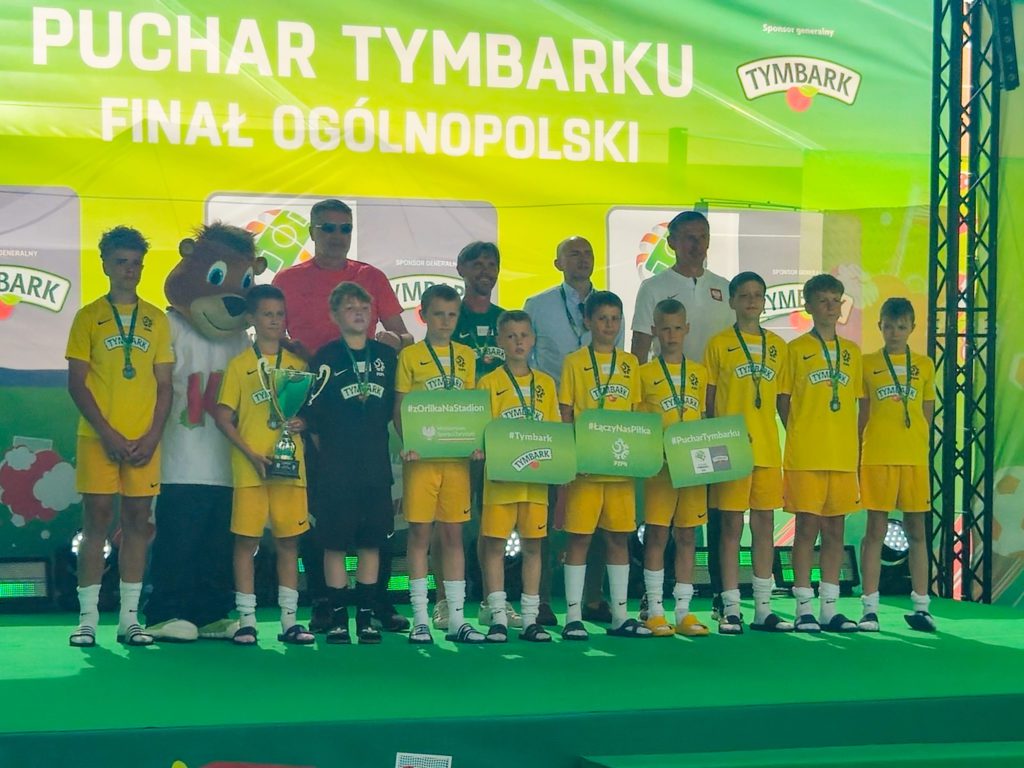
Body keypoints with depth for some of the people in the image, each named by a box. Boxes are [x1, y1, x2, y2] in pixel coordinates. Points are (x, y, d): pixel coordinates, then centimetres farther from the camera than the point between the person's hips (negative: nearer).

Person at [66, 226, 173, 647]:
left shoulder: (156, 320, 10)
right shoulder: (88, 317, 3)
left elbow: (164, 384, 9)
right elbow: (76, 383, -1)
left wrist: (153, 435, -4)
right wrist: (107, 433, -11)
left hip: (144, 439, 2)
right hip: (98, 436, -2)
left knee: (137, 521, 3)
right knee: (96, 520, -2)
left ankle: (129, 618, 9)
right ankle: (87, 617, 3)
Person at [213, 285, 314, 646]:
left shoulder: (297, 364, 11)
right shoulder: (239, 364, 3)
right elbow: (223, 416, -1)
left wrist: (303, 422, -8)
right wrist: (250, 454, -11)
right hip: (249, 467, -2)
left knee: (289, 540, 5)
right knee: (246, 540, -1)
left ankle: (289, 620, 11)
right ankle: (246, 620, 6)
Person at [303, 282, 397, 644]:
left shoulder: (386, 356, 9)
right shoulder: (325, 357, 1)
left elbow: (393, 407, 13)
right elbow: (313, 414, 0)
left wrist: (378, 443, 6)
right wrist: (327, 451, -4)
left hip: (376, 464, 3)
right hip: (336, 466, -3)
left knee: (371, 542, 5)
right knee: (335, 543, 0)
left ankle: (365, 618, 12)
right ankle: (338, 618, 7)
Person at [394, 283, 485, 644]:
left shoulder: (466, 356, 11)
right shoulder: (410, 355, 2)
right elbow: (398, 409, 0)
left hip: (457, 456, 3)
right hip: (422, 456, -3)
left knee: (453, 534, 6)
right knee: (420, 533, 0)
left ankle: (457, 617, 11)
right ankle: (420, 618, 5)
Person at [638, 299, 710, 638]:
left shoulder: (699, 373, 12)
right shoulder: (645, 373, 2)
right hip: (659, 466, -3)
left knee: (687, 537, 6)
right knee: (656, 535, -1)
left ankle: (684, 611, 11)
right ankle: (655, 612, 5)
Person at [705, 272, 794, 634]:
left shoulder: (777, 345, 11)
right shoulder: (719, 344, 2)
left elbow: (782, 398, 15)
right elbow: (708, 400, 3)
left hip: (768, 449, 3)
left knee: (765, 524, 6)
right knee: (732, 526, -1)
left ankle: (763, 609, 13)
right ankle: (730, 610, 4)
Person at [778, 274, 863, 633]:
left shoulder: (851, 351, 13)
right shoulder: (796, 348, 1)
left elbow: (854, 401, 16)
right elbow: (783, 400, 2)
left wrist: (853, 445, 7)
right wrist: (799, 436, -6)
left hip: (843, 455, 4)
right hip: (805, 455, -4)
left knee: (835, 529, 6)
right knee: (807, 527, -2)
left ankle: (830, 609, 12)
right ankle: (804, 608, 4)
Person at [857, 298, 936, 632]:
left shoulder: (924, 364, 9)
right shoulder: (867, 363, 5)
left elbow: (927, 414, 13)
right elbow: (863, 414, 8)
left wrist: (922, 447, 4)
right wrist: (858, 458, 5)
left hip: (914, 458, 1)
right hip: (877, 457, -1)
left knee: (916, 530, 6)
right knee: (876, 529, 0)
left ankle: (921, 607, 11)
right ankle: (870, 608, 3)